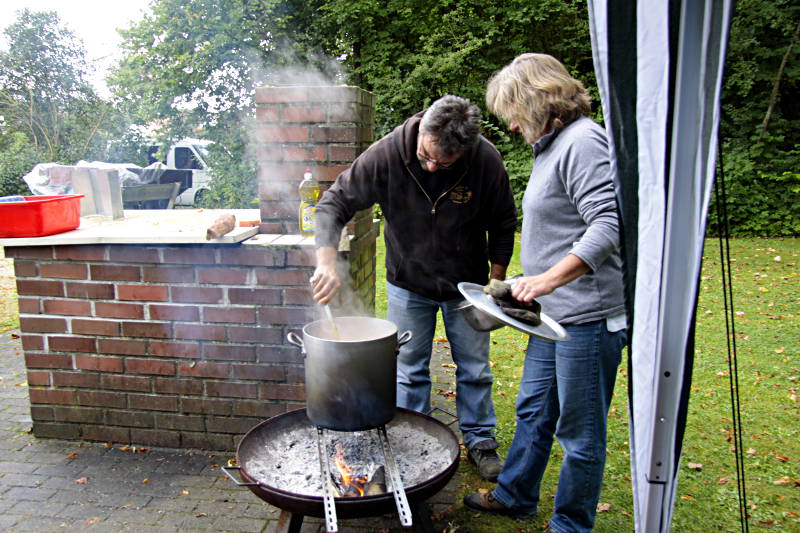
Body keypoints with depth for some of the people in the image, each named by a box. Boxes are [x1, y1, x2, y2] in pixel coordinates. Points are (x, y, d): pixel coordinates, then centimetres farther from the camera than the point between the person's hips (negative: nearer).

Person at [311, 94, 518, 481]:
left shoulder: (486, 160, -22)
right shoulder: (387, 154, -24)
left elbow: (503, 225, -6)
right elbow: (334, 202, -20)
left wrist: (496, 283, -3)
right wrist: (327, 262, -33)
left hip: (466, 285, 0)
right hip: (407, 284, 0)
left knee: (474, 369, 12)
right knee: (409, 372, 11)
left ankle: (480, 440, 33)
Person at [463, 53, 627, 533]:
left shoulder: (582, 142, -15)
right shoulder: (553, 145, 16)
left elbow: (608, 226, -25)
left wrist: (550, 277, -31)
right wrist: (530, 284, 22)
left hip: (588, 317, -10)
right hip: (555, 314, 10)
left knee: (579, 430, 6)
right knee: (533, 410, 21)